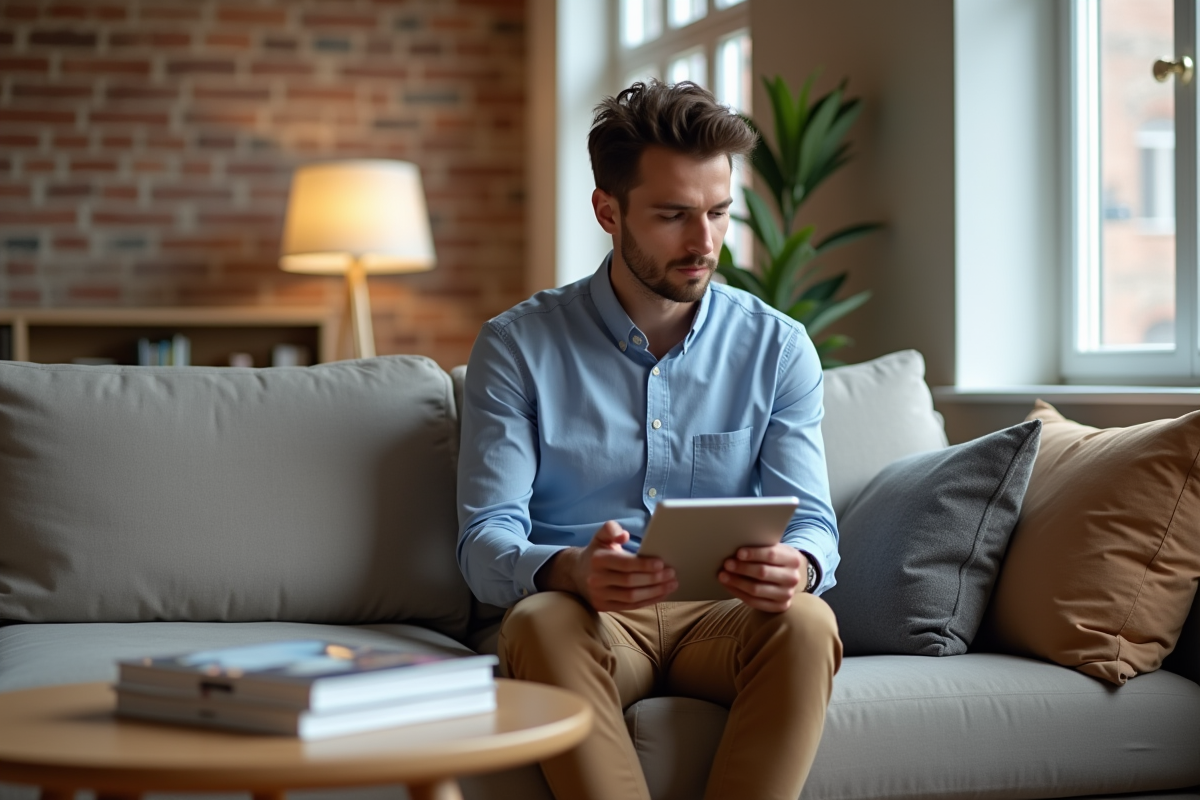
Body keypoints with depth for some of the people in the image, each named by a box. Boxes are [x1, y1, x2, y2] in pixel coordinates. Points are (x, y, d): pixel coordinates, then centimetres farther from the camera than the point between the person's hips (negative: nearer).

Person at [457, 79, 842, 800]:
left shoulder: (778, 348, 8)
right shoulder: (517, 347, 2)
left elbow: (813, 523, 1)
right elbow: (487, 541, -6)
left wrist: (796, 568, -26)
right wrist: (571, 571, -31)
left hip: (725, 617, 2)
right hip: (584, 611, -1)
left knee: (808, 623, -32)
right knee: (541, 621, -35)